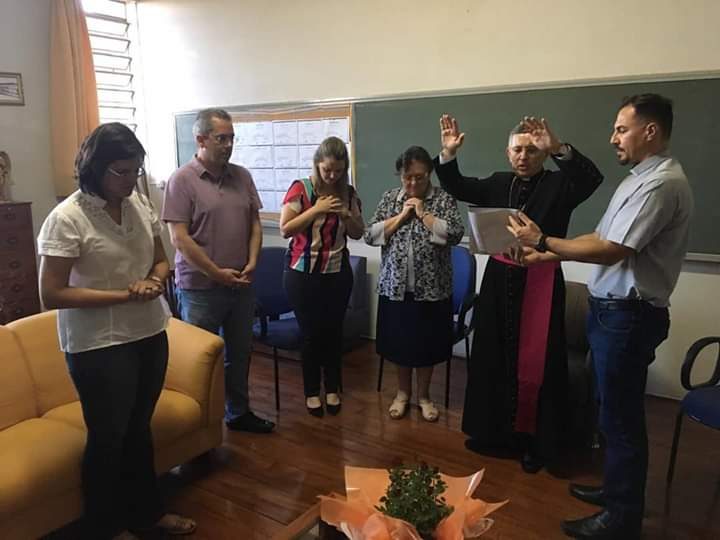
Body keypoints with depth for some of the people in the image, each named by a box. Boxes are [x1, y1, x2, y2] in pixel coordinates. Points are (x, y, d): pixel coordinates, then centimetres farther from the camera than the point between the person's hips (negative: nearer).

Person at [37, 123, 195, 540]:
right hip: (99, 346, -6)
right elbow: (52, 294, -18)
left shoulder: (141, 204, 1)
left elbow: (161, 259, 12)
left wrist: (155, 281, -11)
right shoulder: (67, 218, -17)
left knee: (139, 427, 21)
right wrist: (125, 294, -22)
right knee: (107, 436, 11)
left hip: (150, 335, 6)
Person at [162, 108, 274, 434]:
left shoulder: (242, 176, 6)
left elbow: (255, 224, 10)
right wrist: (217, 273, -15)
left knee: (240, 353, 17)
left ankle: (238, 412, 34)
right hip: (200, 288, -5)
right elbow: (179, 238, -15)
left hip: (241, 285, 6)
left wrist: (251, 263, -4)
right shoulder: (182, 180, -10)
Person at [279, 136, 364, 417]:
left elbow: (358, 233, 10)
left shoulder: (348, 193, 4)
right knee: (311, 333, 4)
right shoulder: (300, 188, -8)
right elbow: (285, 229, -13)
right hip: (303, 274, -3)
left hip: (338, 274, 3)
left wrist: (347, 215, -10)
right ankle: (312, 392, 22)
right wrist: (316, 209, -20)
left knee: (334, 331, 10)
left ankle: (332, 389, 27)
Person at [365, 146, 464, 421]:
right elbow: (370, 235, -3)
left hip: (431, 287, -2)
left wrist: (424, 213, -15)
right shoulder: (390, 198, 4)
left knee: (426, 344, 10)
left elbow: (455, 234, -15)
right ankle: (403, 392, 32)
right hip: (395, 285, 2)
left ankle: (423, 395, 29)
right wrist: (401, 216, -11)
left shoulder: (444, 199, -3)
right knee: (399, 342, 12)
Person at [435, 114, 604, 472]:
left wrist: (558, 148, -37)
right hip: (499, 281, 4)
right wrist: (448, 154, -13)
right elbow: (458, 187, 4)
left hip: (541, 284, -4)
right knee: (492, 358, 11)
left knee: (536, 363, 4)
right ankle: (494, 432, 28)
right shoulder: (499, 183, 9)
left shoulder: (560, 184, -4)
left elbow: (592, 178, -22)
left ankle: (536, 442, 20)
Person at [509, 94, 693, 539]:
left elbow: (610, 251, -24)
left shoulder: (662, 184, -19)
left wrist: (543, 242, -17)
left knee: (622, 417, 3)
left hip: (629, 315, -10)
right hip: (615, 309, 10)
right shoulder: (641, 178, 13)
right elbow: (601, 237, 14)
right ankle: (618, 490, 38)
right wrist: (549, 254, 5)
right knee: (616, 411, 21)